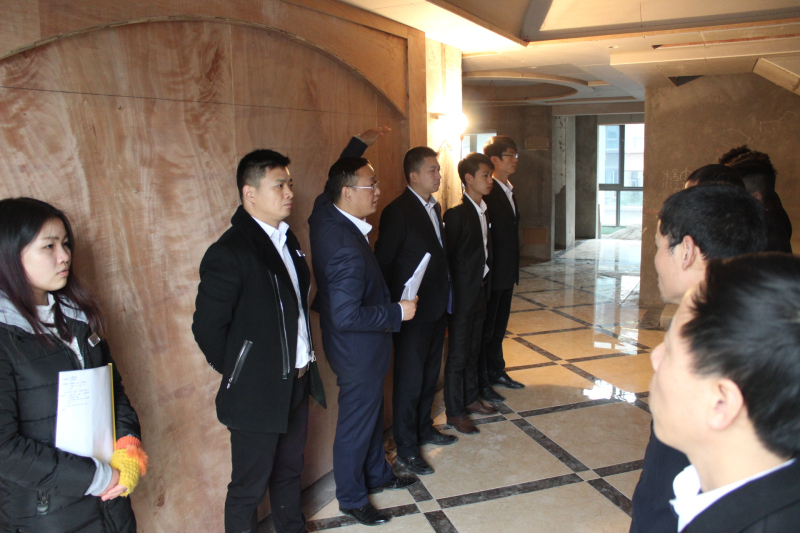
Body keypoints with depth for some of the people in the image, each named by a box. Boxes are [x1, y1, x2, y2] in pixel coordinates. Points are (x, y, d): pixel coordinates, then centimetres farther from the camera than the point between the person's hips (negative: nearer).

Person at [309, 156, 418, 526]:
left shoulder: (324, 214, -6)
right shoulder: (348, 249, -34)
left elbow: (332, 184, 18)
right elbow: (347, 316, -34)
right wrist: (398, 312, -23)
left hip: (362, 348, 10)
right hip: (358, 350, -10)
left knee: (373, 412, 26)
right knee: (356, 424, 11)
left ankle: (377, 474, 48)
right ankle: (351, 498, 33)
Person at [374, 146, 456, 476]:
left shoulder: (434, 207, 9)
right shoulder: (397, 212, -17)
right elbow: (383, 263, -16)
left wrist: (445, 300, 10)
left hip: (436, 309, 8)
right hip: (413, 312, -8)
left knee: (429, 376, 21)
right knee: (409, 381, 4)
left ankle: (424, 428, 39)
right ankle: (406, 449, 18)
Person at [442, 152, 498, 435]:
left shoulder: (483, 211, 9)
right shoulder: (456, 214, -16)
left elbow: (485, 252, 12)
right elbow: (447, 256, -15)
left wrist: (486, 287, 10)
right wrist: (451, 293, -14)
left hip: (480, 292, 8)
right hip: (462, 295, -8)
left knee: (472, 351, 19)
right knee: (458, 356, 3)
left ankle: (470, 399, 34)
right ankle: (454, 412, 14)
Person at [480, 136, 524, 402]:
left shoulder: (509, 190, 12)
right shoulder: (485, 193, -18)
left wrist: (513, 269, 16)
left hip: (506, 274, 9)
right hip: (490, 275, -9)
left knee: (498, 327, 21)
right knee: (484, 330, 4)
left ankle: (496, 372, 36)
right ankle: (481, 383, 16)